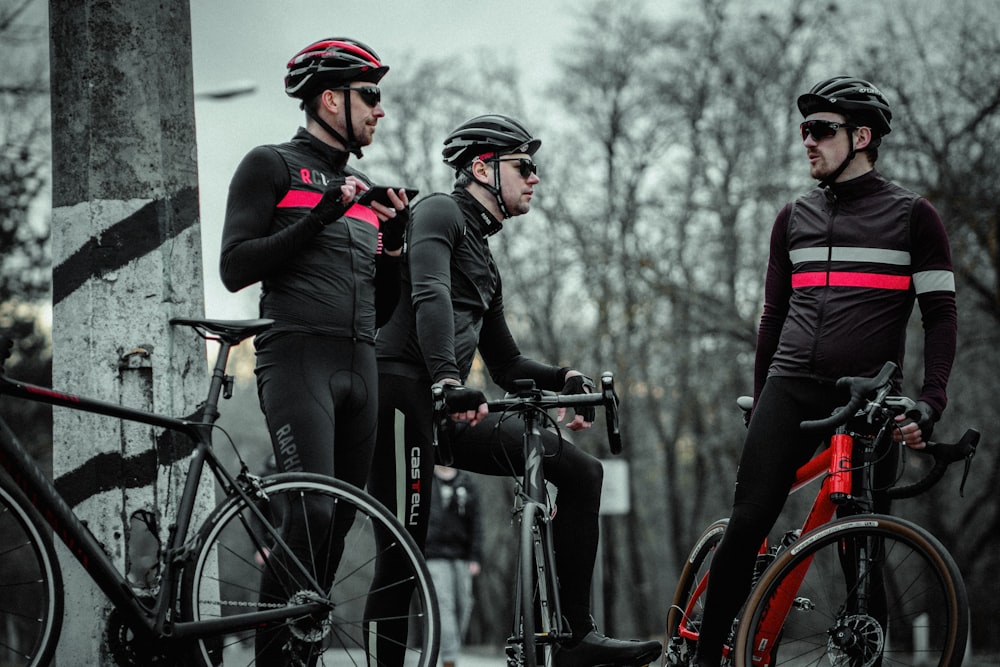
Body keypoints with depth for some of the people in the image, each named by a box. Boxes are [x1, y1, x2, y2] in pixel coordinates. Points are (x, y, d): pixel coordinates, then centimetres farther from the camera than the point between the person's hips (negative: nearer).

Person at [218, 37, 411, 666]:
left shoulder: (365, 188, 24)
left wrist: (394, 238, 8)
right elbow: (236, 268, -6)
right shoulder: (271, 166, 5)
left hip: (359, 365, 7)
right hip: (297, 358, -7)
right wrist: (319, 218, -11)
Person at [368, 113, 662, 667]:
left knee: (580, 471, 1)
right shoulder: (439, 213, 0)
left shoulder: (483, 257, 28)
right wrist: (449, 379, -35)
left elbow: (506, 364, 30)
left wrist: (565, 380, 10)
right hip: (404, 393, -9)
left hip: (455, 410, 9)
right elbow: (430, 295, -21)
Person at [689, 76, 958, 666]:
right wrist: (760, 403, 20)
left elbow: (941, 315, 1)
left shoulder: (912, 215, 4)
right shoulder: (794, 219, 17)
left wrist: (930, 404, -10)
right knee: (747, 524, -8)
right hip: (790, 389, 3)